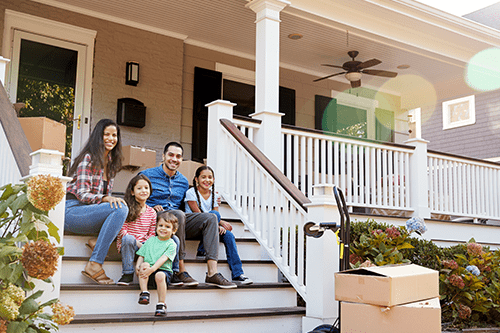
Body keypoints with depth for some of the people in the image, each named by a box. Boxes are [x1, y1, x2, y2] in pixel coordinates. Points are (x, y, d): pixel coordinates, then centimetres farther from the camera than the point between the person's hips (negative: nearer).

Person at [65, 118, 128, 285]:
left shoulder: (111, 162, 16)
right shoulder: (88, 158, -7)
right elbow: (81, 194, -15)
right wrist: (106, 198, -32)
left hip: (90, 211, 7)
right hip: (71, 211, -7)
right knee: (119, 208, -30)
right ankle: (94, 265, -30)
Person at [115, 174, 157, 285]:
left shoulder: (152, 212, 13)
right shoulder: (127, 208, -1)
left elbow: (151, 234, 13)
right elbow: (122, 230, -7)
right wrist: (135, 242, -17)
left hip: (143, 245, 3)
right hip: (126, 244, -3)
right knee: (128, 239, -39)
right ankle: (128, 274, -26)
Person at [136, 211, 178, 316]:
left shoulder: (171, 244, 3)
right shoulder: (150, 240, 18)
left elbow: (163, 258, -11)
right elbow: (141, 255, 15)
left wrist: (152, 269, -25)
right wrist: (138, 266, -5)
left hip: (163, 270, -3)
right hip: (148, 273, 3)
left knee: (160, 276, -36)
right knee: (144, 264, -28)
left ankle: (161, 304, -24)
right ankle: (144, 293, -28)